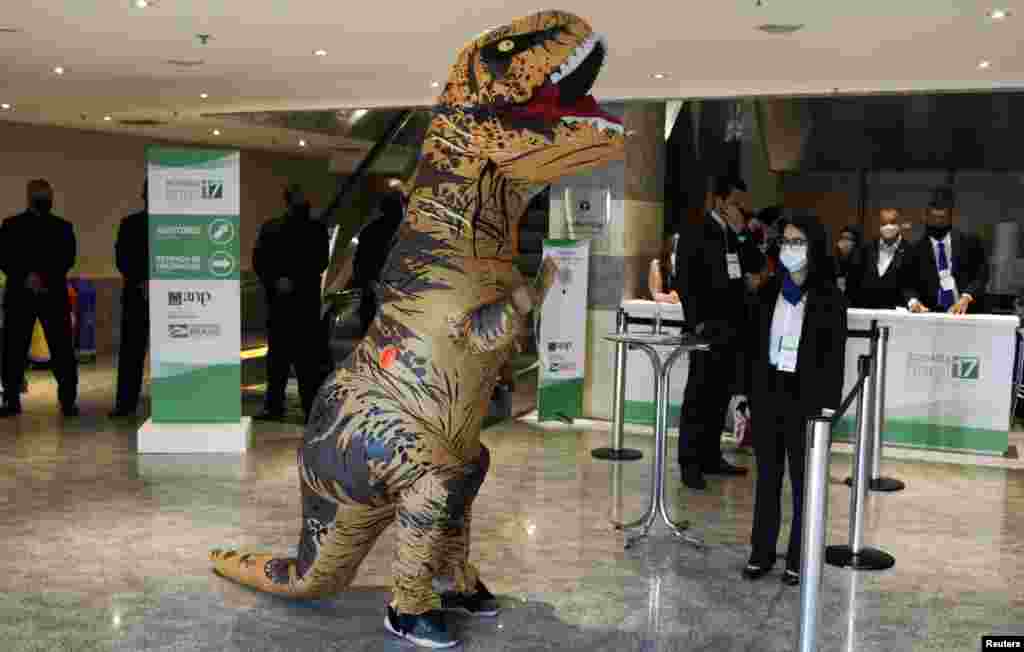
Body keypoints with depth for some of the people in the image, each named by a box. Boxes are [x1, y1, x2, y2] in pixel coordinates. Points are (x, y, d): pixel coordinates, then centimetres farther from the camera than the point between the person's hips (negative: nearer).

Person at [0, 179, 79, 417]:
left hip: (54, 294, 0)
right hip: (19, 295, 0)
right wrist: (26, 278, -13)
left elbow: (68, 259, 1)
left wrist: (44, 278, -13)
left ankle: (68, 399, 0)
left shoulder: (63, 227, 11)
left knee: (62, 349, -4)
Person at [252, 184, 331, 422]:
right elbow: (259, 262, 7)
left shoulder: (316, 229, 6)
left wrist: (294, 281, -10)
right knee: (277, 354, 6)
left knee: (308, 357, -4)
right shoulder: (270, 228, 11)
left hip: (306, 301, -2)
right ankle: (274, 405, 13)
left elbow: (320, 262, -1)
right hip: (278, 300, 2)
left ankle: (312, 408, -2)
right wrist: (275, 281, -9)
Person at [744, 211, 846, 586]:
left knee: (803, 481, 5)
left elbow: (834, 357, -6)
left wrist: (828, 409, -13)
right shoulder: (769, 292, 7)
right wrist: (743, 400, 7)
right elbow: (755, 348, 9)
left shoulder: (829, 297, -5)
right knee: (766, 477, 11)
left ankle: (798, 559, 16)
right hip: (767, 394, 4)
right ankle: (761, 553, 21)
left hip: (805, 398, -4)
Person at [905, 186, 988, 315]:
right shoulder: (916, 250, 7)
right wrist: (913, 301, -18)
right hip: (932, 314, 0)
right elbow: (909, 284, 3)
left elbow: (981, 275, 1)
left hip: (966, 311, 0)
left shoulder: (969, 242, 7)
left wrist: (966, 298, -15)